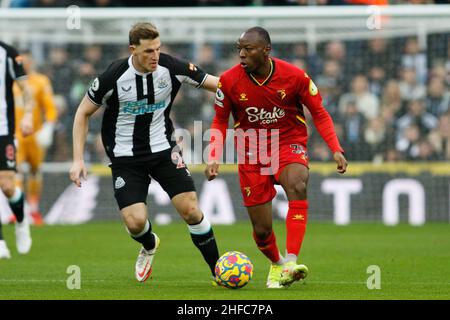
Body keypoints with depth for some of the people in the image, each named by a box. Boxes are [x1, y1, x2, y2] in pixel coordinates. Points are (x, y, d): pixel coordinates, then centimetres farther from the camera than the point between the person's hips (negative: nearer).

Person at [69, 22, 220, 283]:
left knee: (191, 210, -11)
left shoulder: (171, 68, -13)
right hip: (126, 156, -1)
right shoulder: (114, 76, -18)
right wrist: (78, 160, -9)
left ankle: (219, 271, 5)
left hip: (163, 149, 2)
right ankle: (150, 246, 24)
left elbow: (217, 84, -3)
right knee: (135, 222, -14)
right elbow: (83, 113, -4)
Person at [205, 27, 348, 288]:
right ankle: (276, 264, 36)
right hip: (251, 155, 1)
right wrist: (214, 158, -8)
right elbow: (220, 121, 5)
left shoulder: (294, 76, -13)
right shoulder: (229, 81, -10)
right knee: (262, 229, 0)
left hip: (289, 145, -1)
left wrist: (336, 149, -11)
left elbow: (319, 113, -1)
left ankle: (291, 263, -41)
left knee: (297, 187, -36)